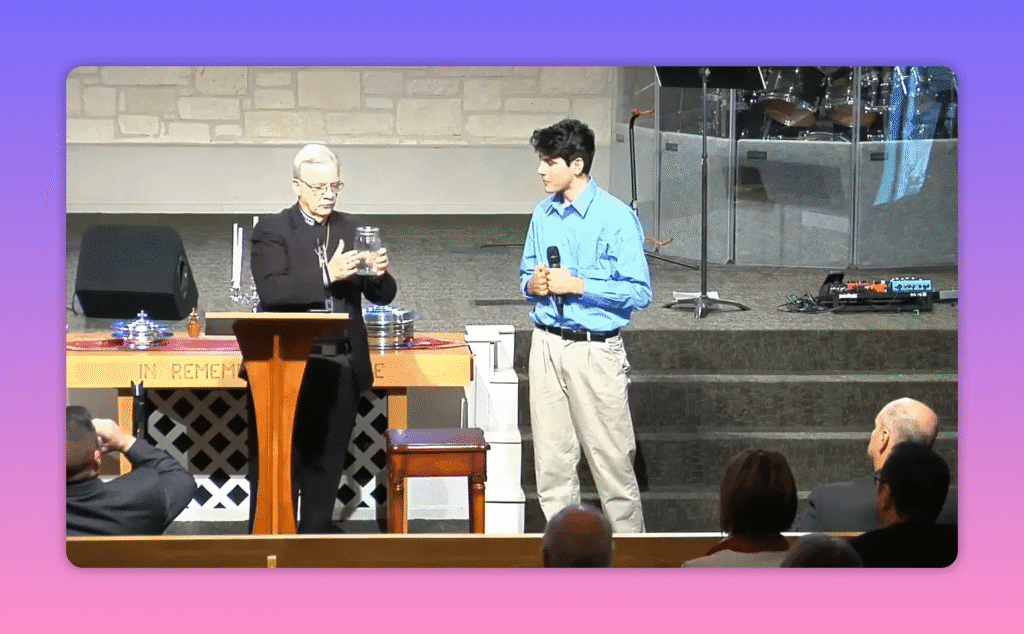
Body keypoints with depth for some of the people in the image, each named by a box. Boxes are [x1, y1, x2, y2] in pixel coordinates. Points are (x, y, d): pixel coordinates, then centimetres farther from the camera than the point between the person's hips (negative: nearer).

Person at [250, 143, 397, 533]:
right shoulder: (272, 231, -2)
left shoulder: (352, 230, 11)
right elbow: (271, 290, -18)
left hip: (341, 366, 4)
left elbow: (383, 296, 8)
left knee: (326, 465, 10)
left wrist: (379, 274, -14)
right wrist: (327, 275, -27)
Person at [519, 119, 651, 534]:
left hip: (595, 351, -6)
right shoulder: (543, 215, 9)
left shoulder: (616, 218, -10)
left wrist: (577, 285, -18)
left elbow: (639, 292, -12)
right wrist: (533, 285, -2)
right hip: (546, 345, 6)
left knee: (611, 461, -2)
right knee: (552, 461, 9)